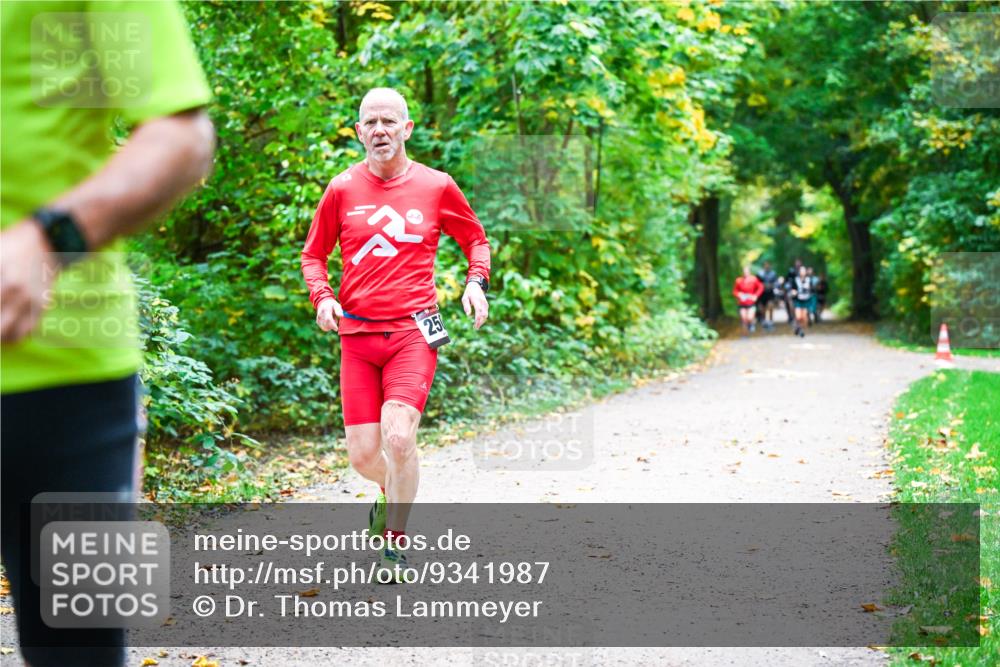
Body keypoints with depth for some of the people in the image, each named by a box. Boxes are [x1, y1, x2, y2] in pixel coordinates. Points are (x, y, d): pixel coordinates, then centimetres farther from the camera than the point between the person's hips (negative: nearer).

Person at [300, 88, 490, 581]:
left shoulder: (437, 187, 2)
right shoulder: (342, 189, 4)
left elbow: (475, 239, 19)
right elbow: (313, 255, 15)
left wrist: (476, 283, 1)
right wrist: (322, 297, -4)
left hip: (413, 331, -2)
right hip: (357, 334, 2)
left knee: (398, 437, -22)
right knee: (363, 456, -1)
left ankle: (395, 542, 0)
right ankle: (392, 491, 37)